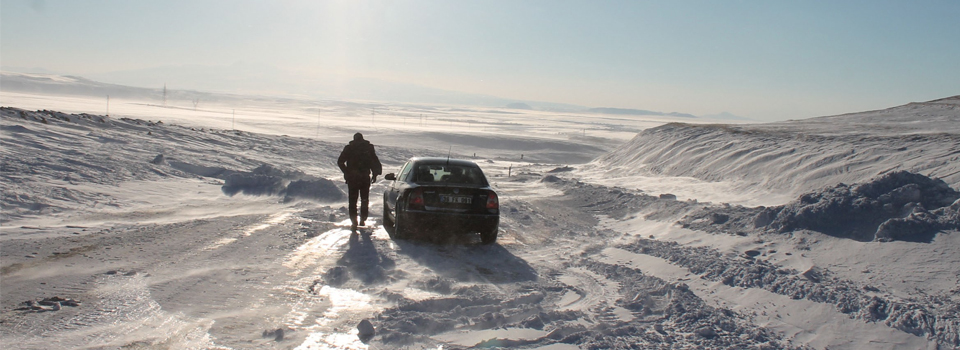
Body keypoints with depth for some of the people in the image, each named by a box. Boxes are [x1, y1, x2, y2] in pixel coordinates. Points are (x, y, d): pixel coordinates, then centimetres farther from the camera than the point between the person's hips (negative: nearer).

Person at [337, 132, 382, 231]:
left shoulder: (348, 148, 3)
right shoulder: (369, 147, 3)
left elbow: (340, 162, 2)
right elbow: (376, 163, 1)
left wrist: (346, 172, 9)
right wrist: (375, 174, 8)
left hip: (352, 178, 0)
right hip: (365, 178, 1)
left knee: (352, 201, 5)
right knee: (365, 200, 16)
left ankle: (354, 223, -3)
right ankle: (362, 221, 18)